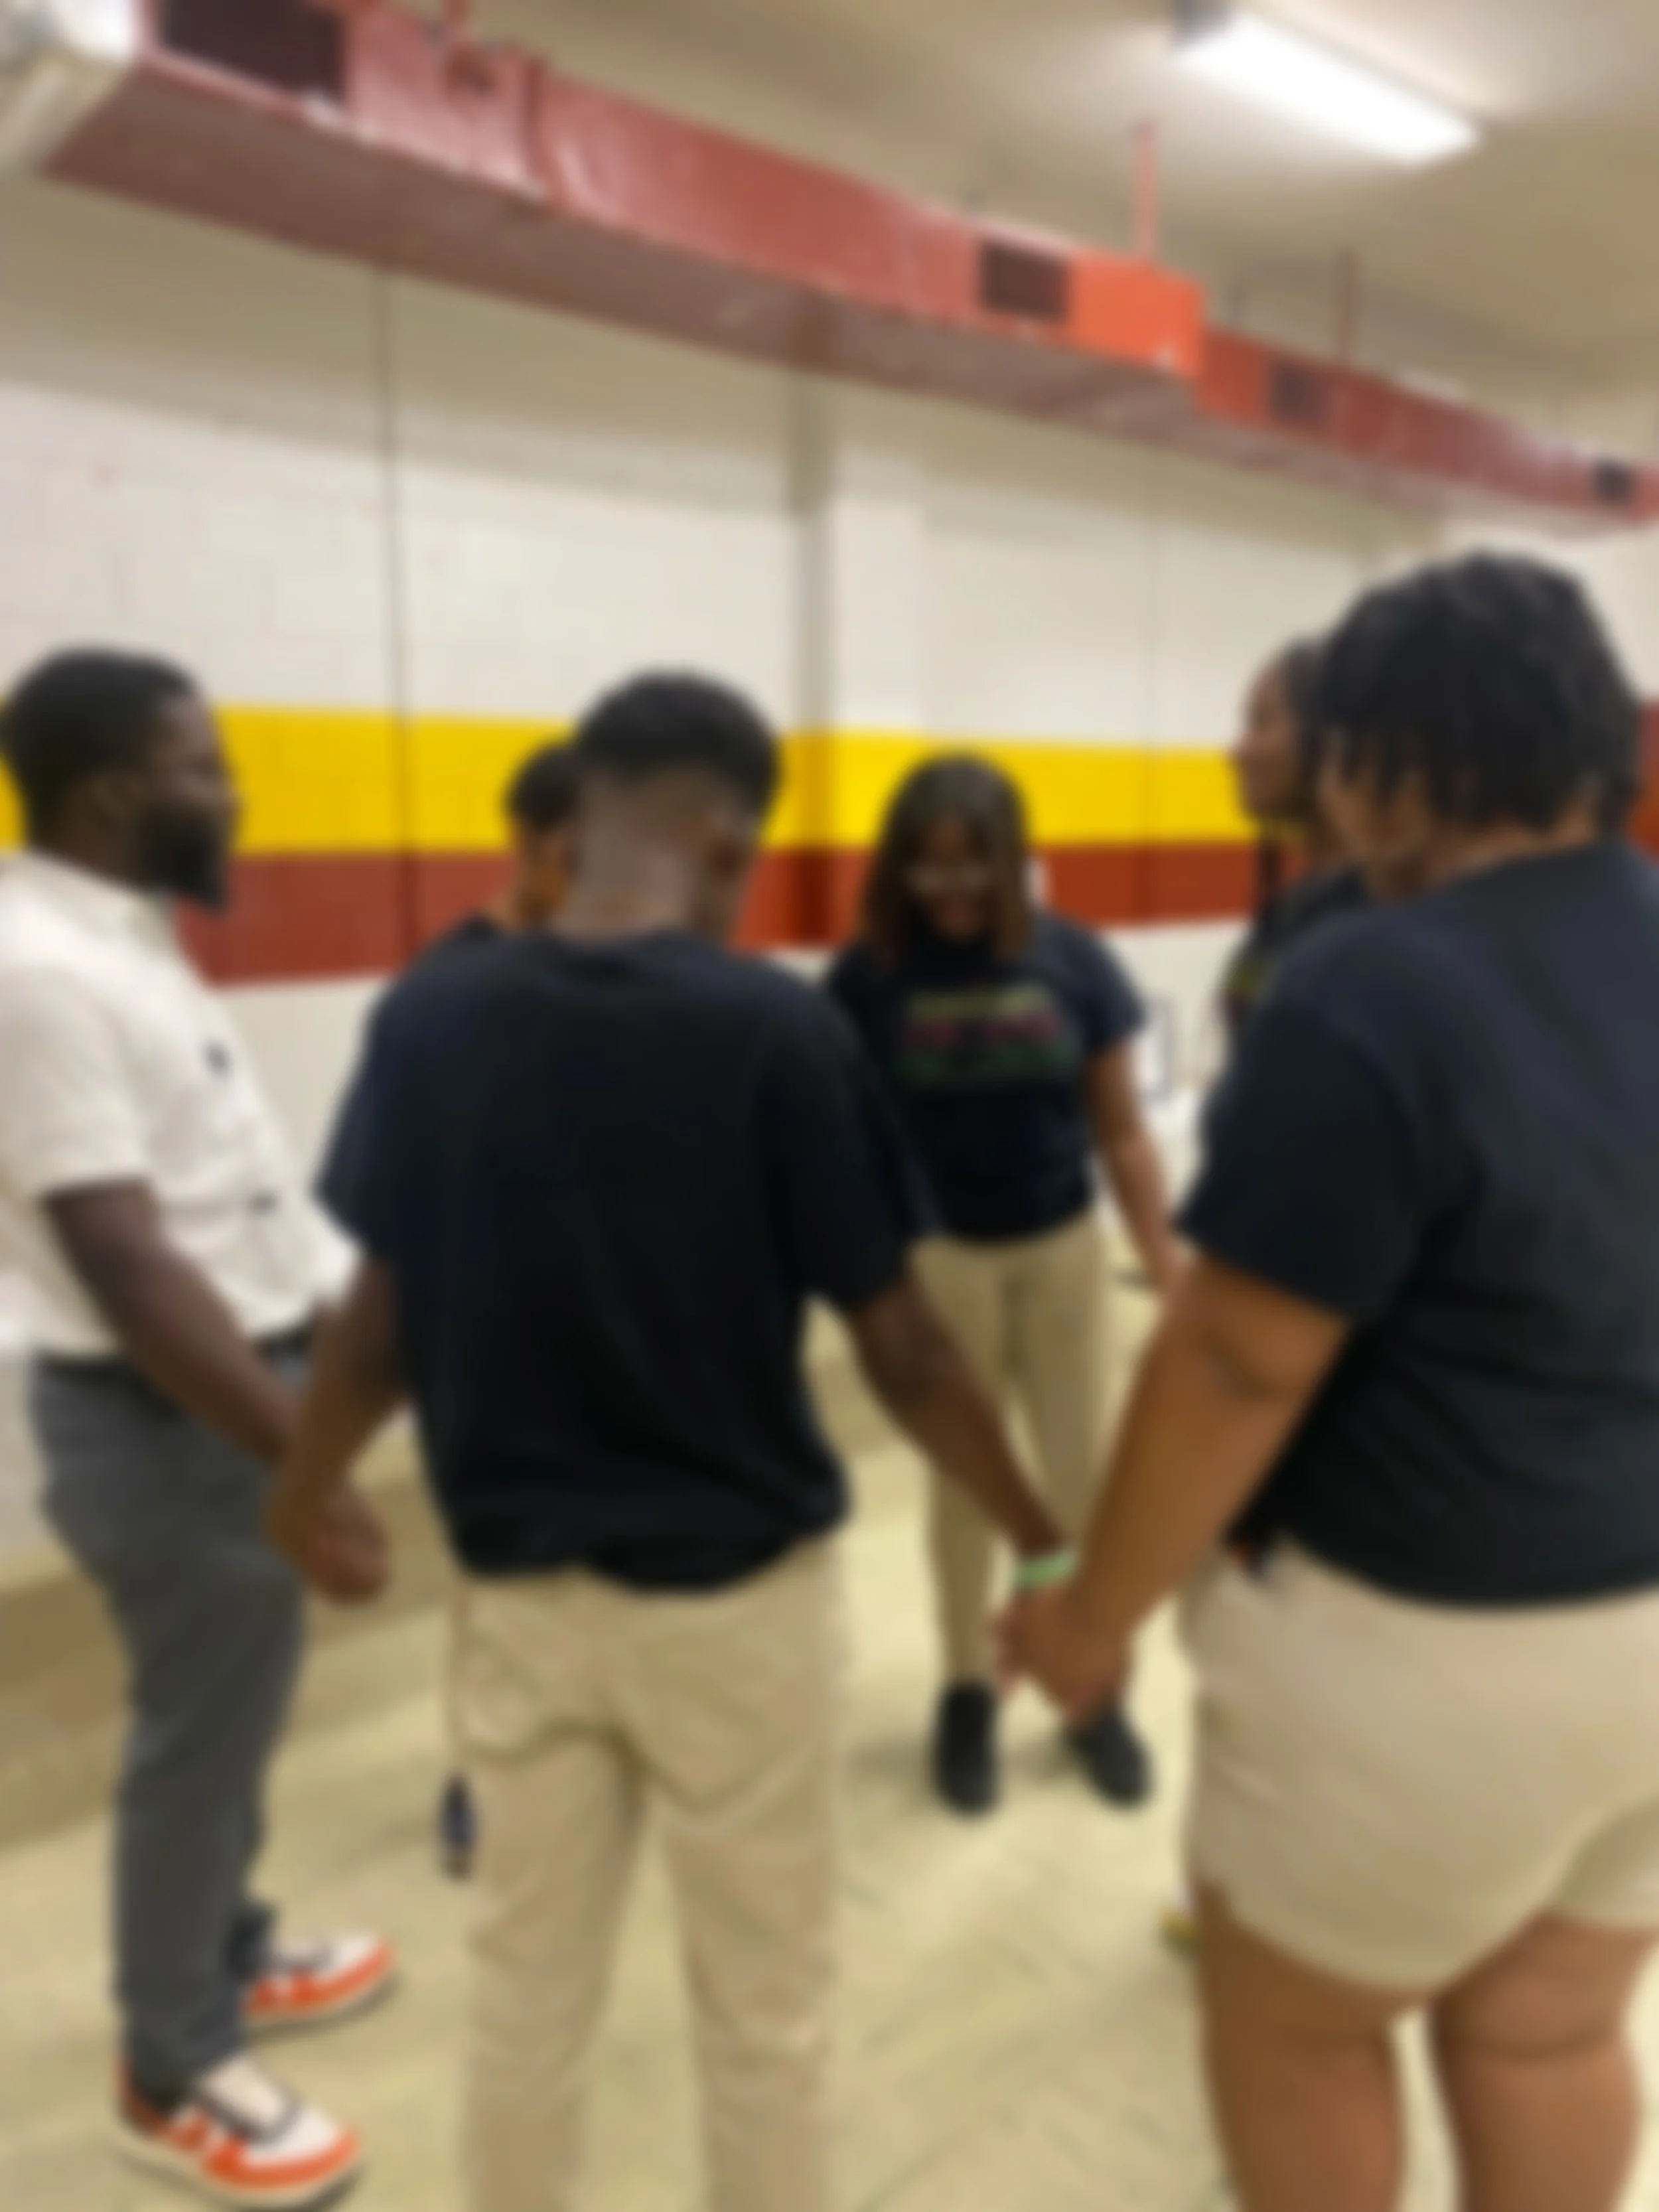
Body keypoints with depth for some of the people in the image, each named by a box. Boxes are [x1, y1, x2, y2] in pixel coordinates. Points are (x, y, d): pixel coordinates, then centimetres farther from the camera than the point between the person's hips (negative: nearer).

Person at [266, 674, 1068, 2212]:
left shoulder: (428, 1019, -8)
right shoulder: (777, 1030, -17)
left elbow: (381, 1325, -2)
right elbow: (901, 1357, -14)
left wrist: (299, 1496, 17)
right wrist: (1043, 1544, 1)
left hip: (516, 1590, 4)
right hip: (737, 1593, -3)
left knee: (524, 1990, 23)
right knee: (764, 2012, 18)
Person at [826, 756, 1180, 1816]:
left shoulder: (1072, 958, -7)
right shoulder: (870, 974, -10)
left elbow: (1121, 1128, -2)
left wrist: (1168, 1263, -1)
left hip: (1062, 1246, 1)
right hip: (939, 1253, -1)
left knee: (1082, 1468, 12)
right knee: (964, 1473, 14)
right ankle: (968, 1691, 34)